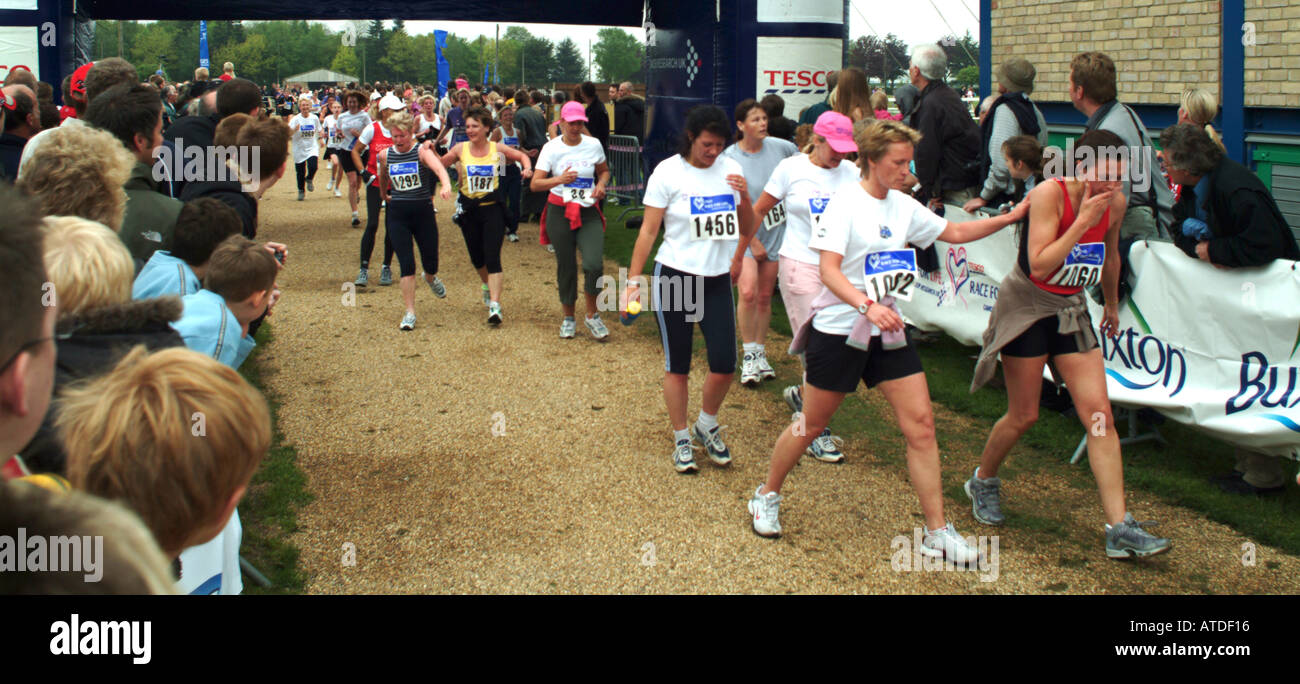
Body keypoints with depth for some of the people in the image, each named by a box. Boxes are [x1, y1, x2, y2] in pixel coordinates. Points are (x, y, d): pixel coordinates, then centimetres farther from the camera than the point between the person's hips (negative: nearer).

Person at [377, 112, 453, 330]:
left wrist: (446, 185, -50)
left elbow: (438, 167, -31)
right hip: (397, 215, 1)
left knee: (430, 263, 9)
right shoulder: (385, 155, 1)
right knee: (406, 265, -6)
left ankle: (431, 278, 47)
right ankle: (410, 312, 0)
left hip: (423, 212, -1)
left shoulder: (422, 151, -10)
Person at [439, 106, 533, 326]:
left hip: (493, 208, -3)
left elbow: (522, 155, 13)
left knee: (492, 256, -13)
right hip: (469, 209, 3)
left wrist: (527, 168, -7)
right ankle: (487, 285, 47)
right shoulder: (460, 149, 0)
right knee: (476, 257, 16)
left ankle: (495, 306, -17)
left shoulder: (497, 149, -2)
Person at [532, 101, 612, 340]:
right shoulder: (551, 148, -4)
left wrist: (601, 184, -4)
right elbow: (535, 184, -10)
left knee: (594, 264, -16)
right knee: (566, 266, 6)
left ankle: (592, 315, 5)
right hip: (560, 212, 0)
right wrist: (560, 179, -27)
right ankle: (568, 318, 26)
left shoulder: (593, 145, 1)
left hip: (589, 212, 1)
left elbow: (604, 171, 18)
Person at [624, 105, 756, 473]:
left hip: (718, 280, 3)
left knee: (725, 364, -2)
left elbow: (747, 230, 10)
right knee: (677, 366, 5)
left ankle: (707, 426, 25)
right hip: (675, 278, -3)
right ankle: (681, 440, 22)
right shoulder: (668, 172, -7)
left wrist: (745, 197, -9)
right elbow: (648, 230, -5)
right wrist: (633, 281, -9)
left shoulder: (730, 169, 4)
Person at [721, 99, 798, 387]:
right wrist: (752, 242, -11)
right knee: (748, 291, -20)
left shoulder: (780, 147, -2)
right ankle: (749, 356, -6)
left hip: (777, 231, 4)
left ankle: (760, 355, 22)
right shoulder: (730, 158, -12)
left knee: (765, 297, 9)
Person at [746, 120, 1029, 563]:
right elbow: (828, 269, -21)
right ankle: (766, 497, 31)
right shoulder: (845, 201, -12)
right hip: (839, 330, -6)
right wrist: (867, 305, -35)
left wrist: (1011, 217, 10)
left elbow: (956, 233, 20)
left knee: (921, 425, -1)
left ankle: (937, 533, 6)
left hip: (888, 332, 6)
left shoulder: (903, 206, 8)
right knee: (812, 424, 7)